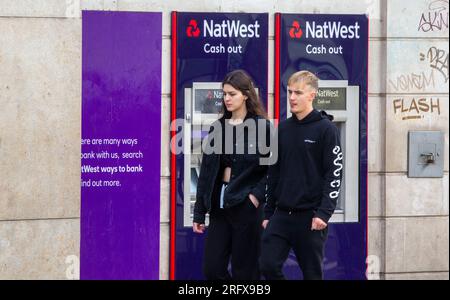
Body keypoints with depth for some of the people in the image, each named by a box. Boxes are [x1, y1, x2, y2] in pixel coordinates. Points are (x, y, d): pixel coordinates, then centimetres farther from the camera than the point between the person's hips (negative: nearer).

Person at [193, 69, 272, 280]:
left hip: (246, 207, -5)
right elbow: (206, 172, 11)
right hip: (219, 205, 5)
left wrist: (258, 195, -16)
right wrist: (199, 213, 10)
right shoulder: (218, 128, 10)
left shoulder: (261, 127, -5)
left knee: (244, 272, 0)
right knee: (212, 269, 1)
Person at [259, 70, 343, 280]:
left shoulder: (325, 129, -6)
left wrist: (324, 213, -17)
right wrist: (268, 213, 13)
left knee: (312, 273, 3)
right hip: (281, 215, 5)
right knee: (268, 265, -6)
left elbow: (334, 173, -10)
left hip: (311, 216, -5)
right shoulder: (283, 129, 10)